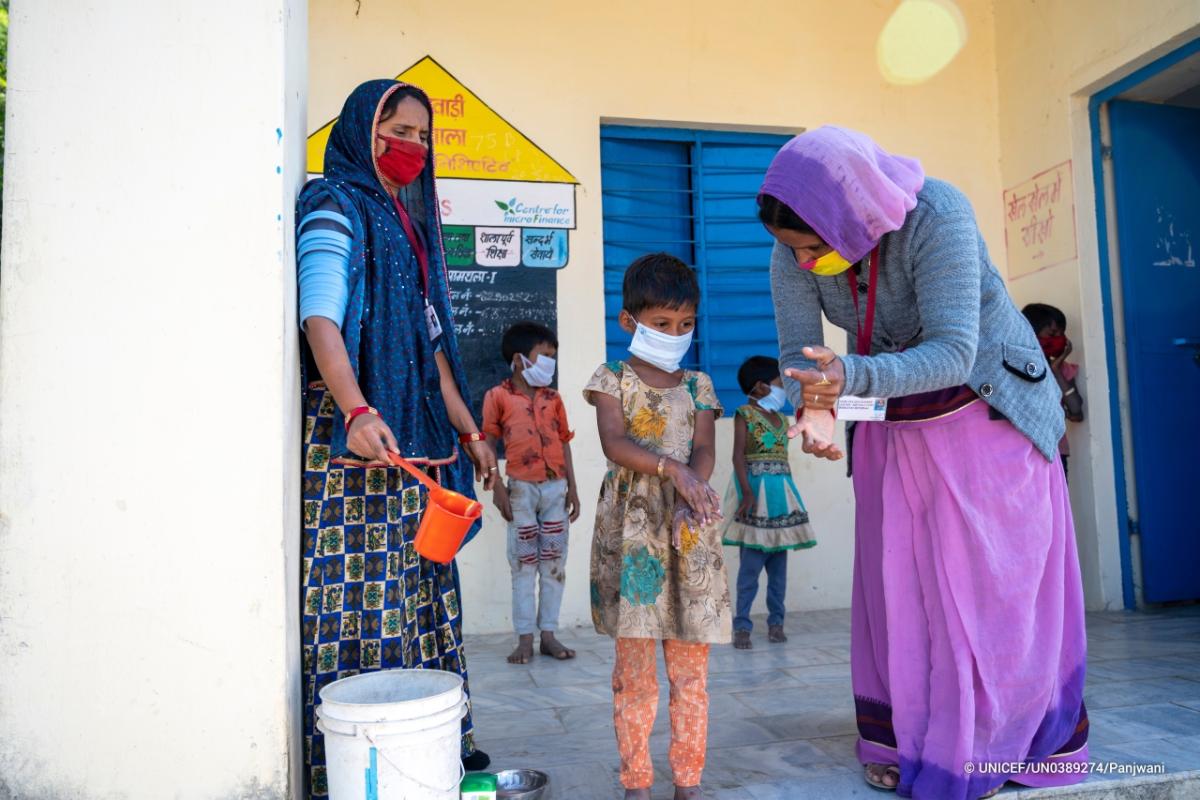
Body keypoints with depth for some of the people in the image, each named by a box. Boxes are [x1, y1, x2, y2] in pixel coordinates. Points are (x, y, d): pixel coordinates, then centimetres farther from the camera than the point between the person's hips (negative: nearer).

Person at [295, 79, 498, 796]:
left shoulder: (409, 221, 22)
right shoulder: (336, 209, -4)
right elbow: (320, 318, -20)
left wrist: (468, 430, 18)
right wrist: (357, 412, -36)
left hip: (414, 429, 9)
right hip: (356, 429, -8)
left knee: (418, 580, 11)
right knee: (361, 587, -6)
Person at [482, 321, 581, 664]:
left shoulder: (553, 398, 11)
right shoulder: (498, 396, 0)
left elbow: (564, 443, 12)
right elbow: (488, 444, -1)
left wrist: (572, 488, 8)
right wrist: (497, 488, -9)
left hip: (556, 488, 4)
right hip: (521, 489, -4)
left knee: (553, 564, 6)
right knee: (523, 565, 2)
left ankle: (548, 635, 15)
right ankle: (525, 639, 9)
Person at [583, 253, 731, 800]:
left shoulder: (698, 385, 12)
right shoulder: (612, 380, 5)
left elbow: (704, 451, -1)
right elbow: (614, 442, -11)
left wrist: (690, 499, -21)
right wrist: (673, 468, -26)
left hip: (689, 530, 3)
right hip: (631, 528, -2)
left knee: (691, 667, 6)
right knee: (633, 663, 2)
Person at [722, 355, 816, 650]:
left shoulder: (782, 418, 17)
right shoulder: (745, 414, -3)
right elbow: (738, 455, -10)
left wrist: (791, 495, 15)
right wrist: (747, 492, -20)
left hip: (781, 492, 6)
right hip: (756, 490, -6)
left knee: (779, 562, 7)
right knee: (751, 563, -7)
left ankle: (776, 622, 16)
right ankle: (742, 626, -1)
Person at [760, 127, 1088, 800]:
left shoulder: (936, 216, -31)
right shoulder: (793, 255, -17)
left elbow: (953, 353, -35)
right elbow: (798, 353, -16)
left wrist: (852, 377, -50)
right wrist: (816, 405, -38)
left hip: (988, 410, -4)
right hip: (891, 427, 4)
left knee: (994, 581, 2)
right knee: (896, 581, 5)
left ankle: (1019, 742, 18)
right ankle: (901, 741, 17)